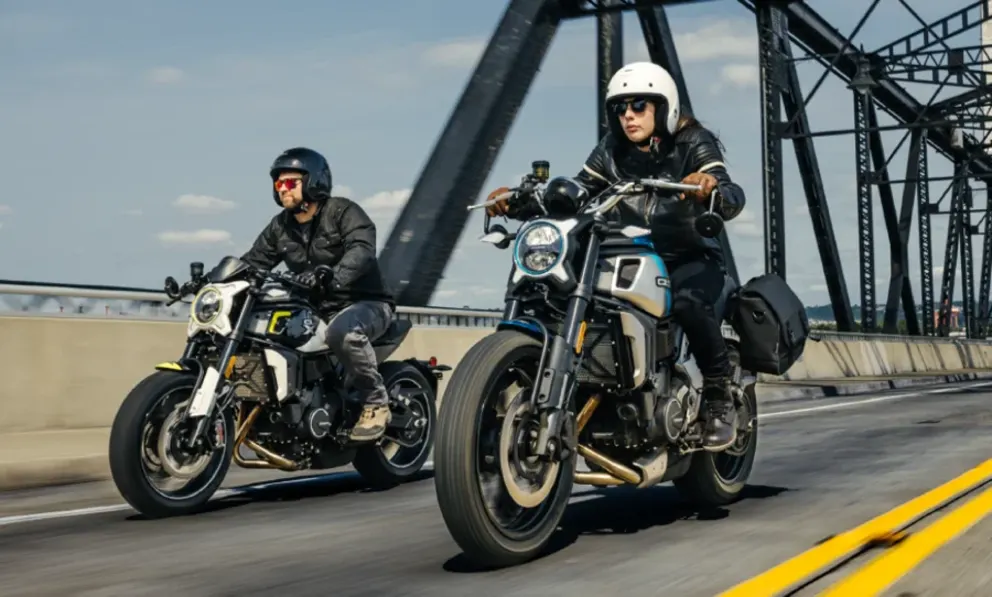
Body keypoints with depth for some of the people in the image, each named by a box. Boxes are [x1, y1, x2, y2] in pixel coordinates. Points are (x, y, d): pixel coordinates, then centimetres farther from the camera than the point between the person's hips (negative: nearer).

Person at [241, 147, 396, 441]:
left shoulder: (343, 212, -10)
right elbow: (253, 261, 7)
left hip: (366, 304, -7)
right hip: (315, 311, 7)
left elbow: (362, 250, -27)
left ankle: (376, 402, -22)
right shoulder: (280, 227, 12)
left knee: (342, 331, -40)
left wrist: (330, 277, -45)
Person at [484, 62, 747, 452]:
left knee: (687, 302, -37)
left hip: (692, 259, -4)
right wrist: (518, 201, -23)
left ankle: (720, 395, -17)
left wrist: (712, 186, -50)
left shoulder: (693, 143, -10)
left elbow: (732, 200, -25)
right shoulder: (612, 151, 3)